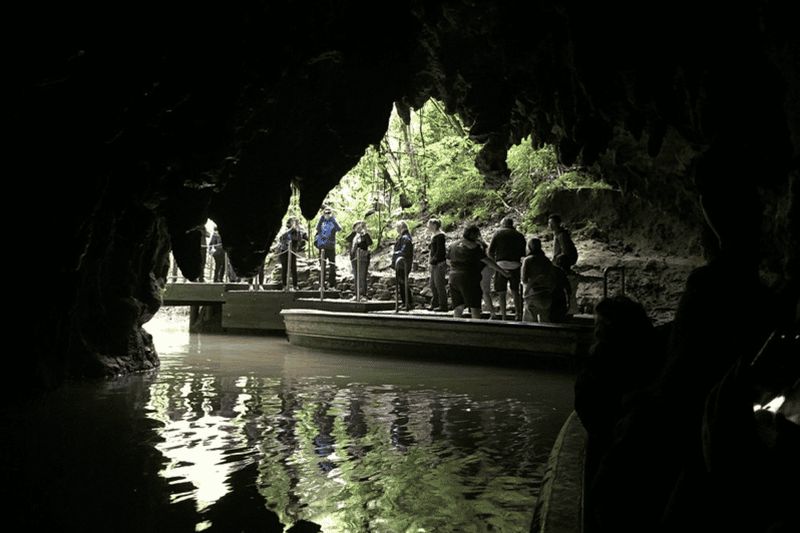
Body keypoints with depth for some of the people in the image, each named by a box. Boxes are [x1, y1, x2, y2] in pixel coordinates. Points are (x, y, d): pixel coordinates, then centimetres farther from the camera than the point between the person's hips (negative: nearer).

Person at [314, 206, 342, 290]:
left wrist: (332, 218, -19)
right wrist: (321, 217, -16)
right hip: (322, 247, 2)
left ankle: (332, 284, 4)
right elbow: (318, 228, -13)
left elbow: (339, 229, -18)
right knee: (322, 266, 6)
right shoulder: (322, 222, 8)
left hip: (331, 247, -2)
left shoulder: (333, 222, 3)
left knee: (332, 266, -2)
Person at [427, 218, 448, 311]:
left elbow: (440, 251, -18)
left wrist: (433, 260, -15)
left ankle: (443, 306, -3)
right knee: (433, 285, 12)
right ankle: (434, 304, 19)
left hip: (439, 263, -10)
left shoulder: (440, 235, -12)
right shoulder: (434, 236, 16)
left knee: (439, 285, -7)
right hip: (434, 264, 10)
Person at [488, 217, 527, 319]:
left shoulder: (498, 234, 6)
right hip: (515, 264, 2)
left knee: (502, 293, 3)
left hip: (501, 264, -2)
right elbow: (524, 253, 8)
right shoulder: (519, 235, 10)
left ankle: (503, 317, 1)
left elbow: (490, 252, 2)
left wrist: (494, 262, 15)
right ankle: (518, 314, 14)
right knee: (516, 291, 14)